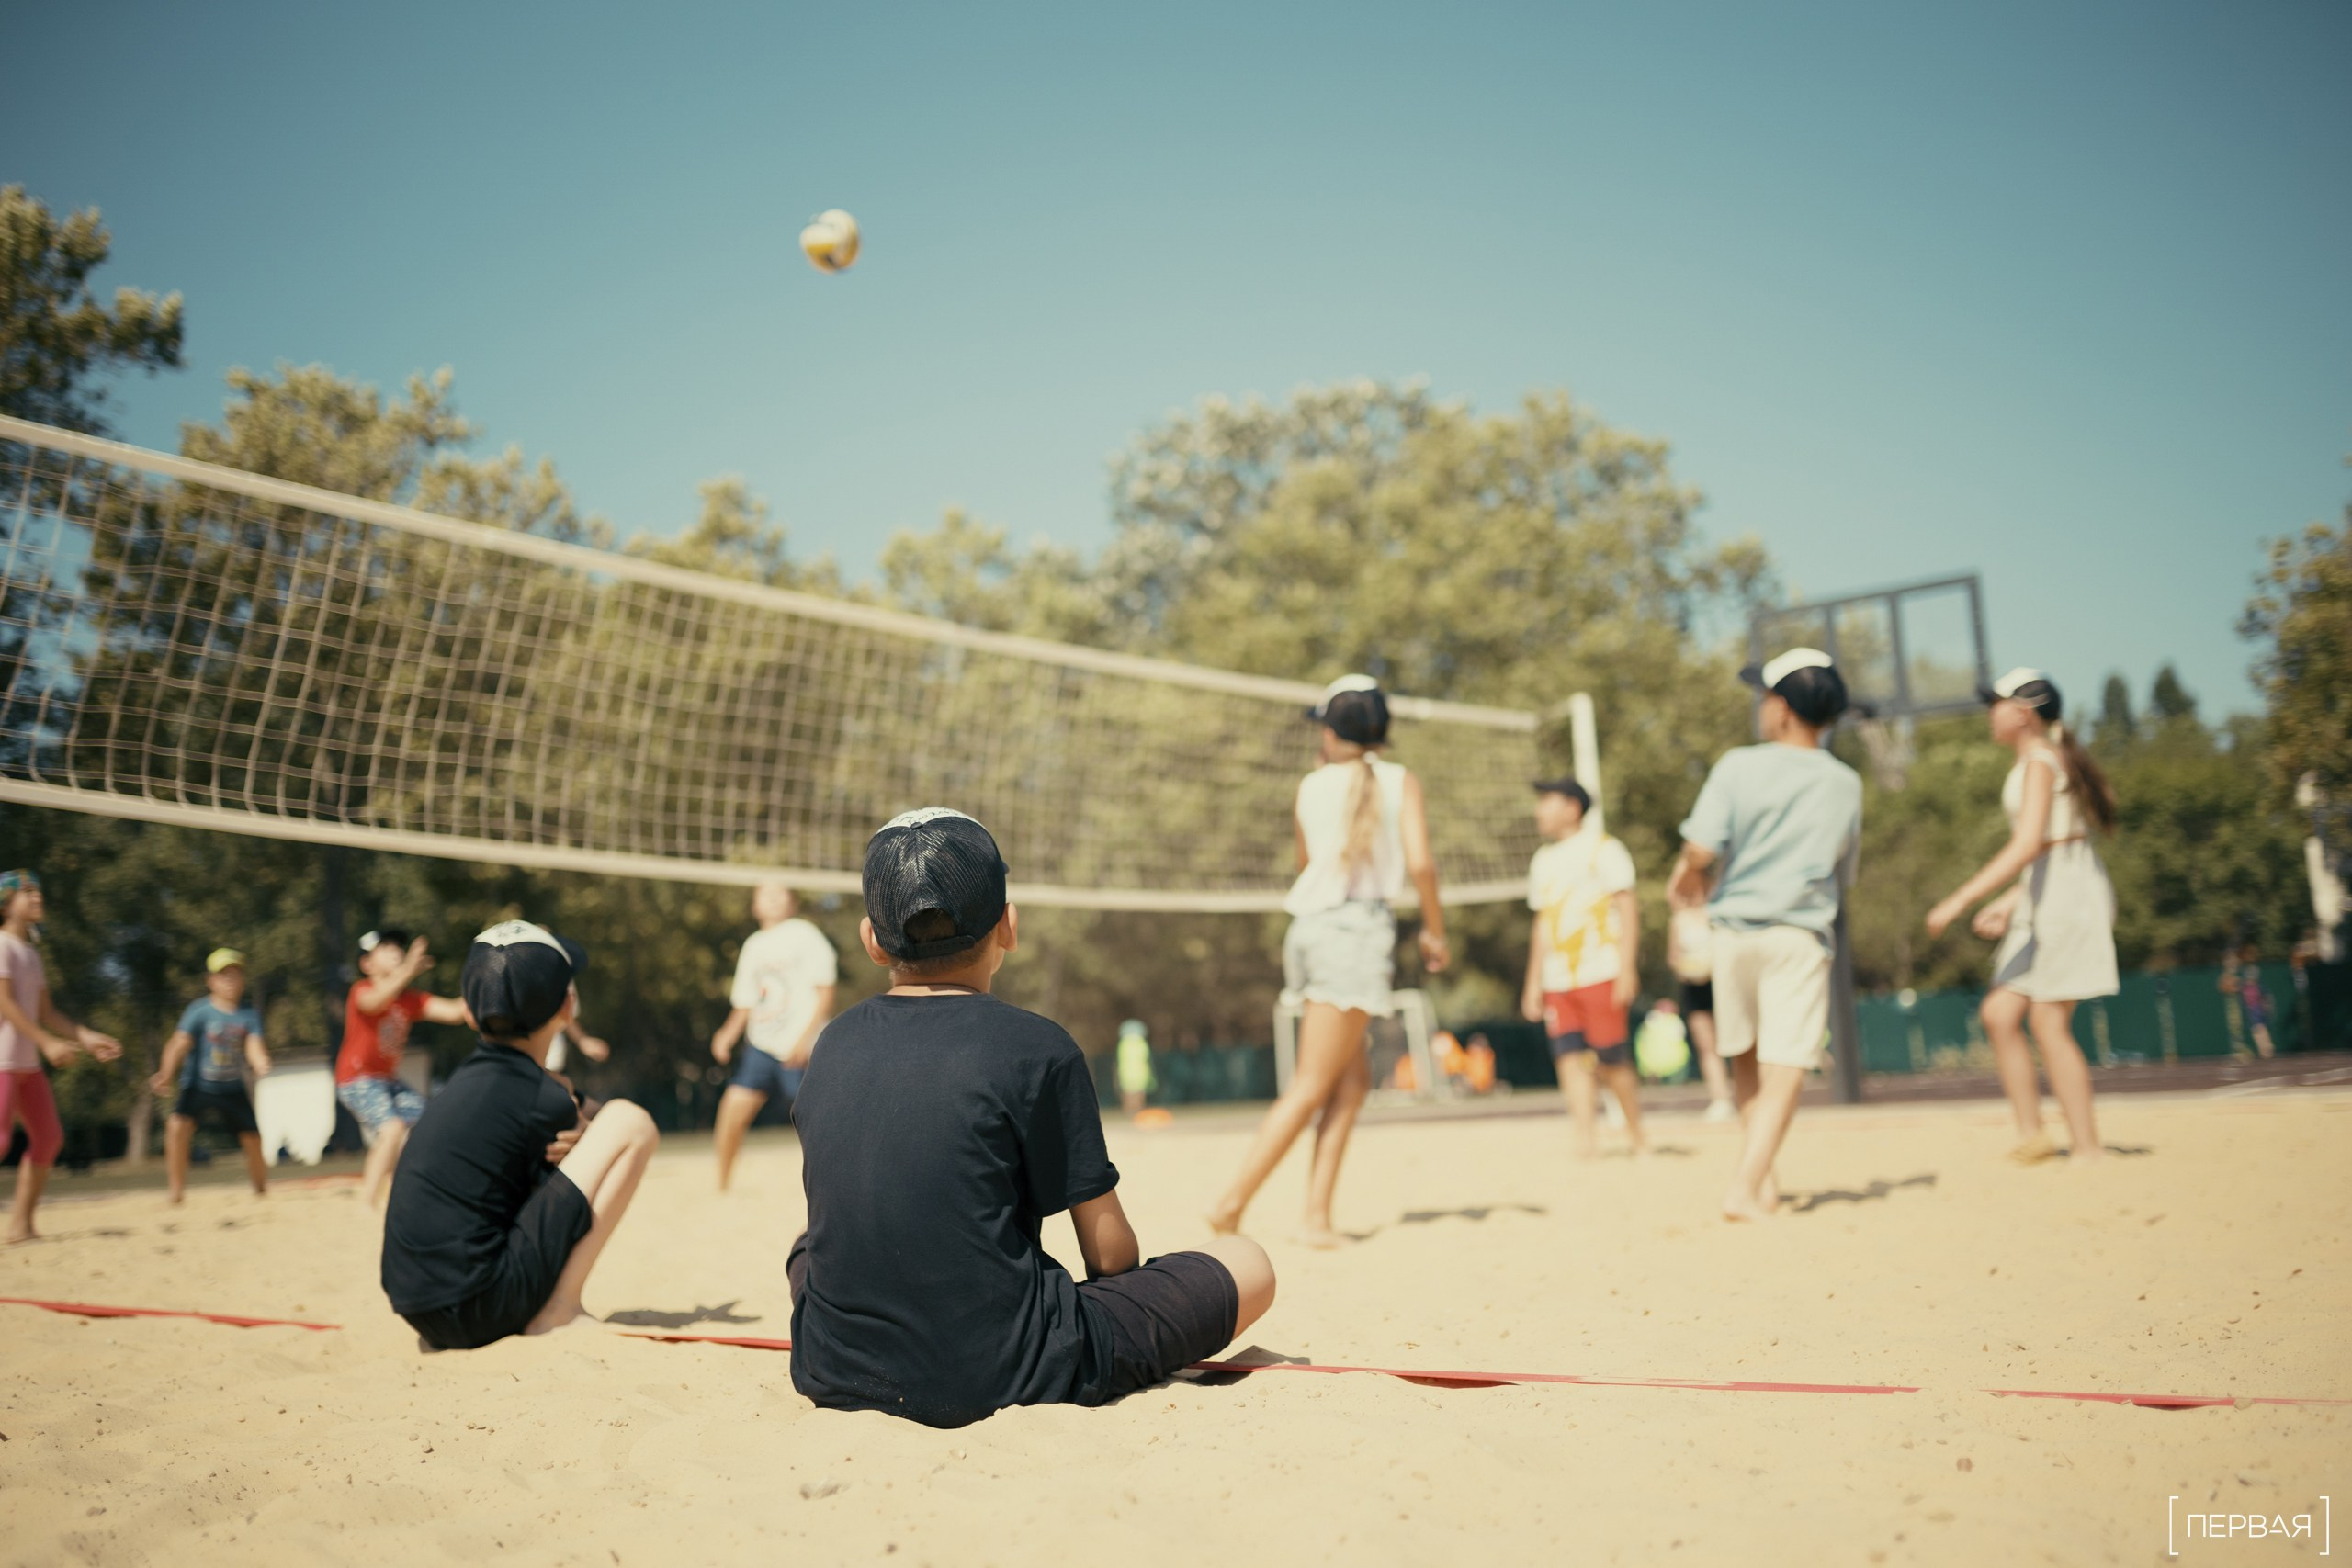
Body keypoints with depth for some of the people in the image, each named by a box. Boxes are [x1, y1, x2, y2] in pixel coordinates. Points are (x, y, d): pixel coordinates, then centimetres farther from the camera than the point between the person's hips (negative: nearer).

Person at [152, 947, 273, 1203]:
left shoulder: (249, 1015, -4)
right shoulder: (199, 1011, -13)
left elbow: (254, 1046, -15)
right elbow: (179, 1043, -23)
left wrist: (261, 1065, -38)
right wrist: (166, 1075, -38)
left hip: (233, 1089, 3)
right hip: (198, 1086, -3)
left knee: (253, 1140, 6)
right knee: (178, 1124, -28)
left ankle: (261, 1190, 30)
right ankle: (177, 1193, -19)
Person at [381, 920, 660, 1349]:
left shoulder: (465, 1078, 12)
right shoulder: (547, 1100, -9)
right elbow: (564, 1217, 0)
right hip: (479, 1309, -8)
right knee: (631, 1122, -5)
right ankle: (556, 1312, -7)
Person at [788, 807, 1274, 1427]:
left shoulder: (836, 1042, 3)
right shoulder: (1037, 1047, -12)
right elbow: (1110, 1253, -6)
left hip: (836, 1376, 2)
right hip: (1003, 1380, -2)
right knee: (1248, 1266, 9)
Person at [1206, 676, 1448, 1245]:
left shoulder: (1310, 787, 13)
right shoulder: (1400, 781, 3)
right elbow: (1420, 863, -8)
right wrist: (1434, 929, 6)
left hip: (1309, 922, 5)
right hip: (1360, 926, -5)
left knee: (1353, 1078, 13)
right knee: (1311, 1087, -4)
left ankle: (1318, 1213, 5)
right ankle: (1232, 1202, -8)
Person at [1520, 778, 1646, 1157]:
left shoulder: (1602, 849, 0)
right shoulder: (1543, 860, 18)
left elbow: (1627, 908, -5)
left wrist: (1627, 969, -13)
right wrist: (1533, 981, 18)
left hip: (1600, 974, -6)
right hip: (1558, 980, 6)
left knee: (1612, 1060, -4)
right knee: (1570, 1058, -6)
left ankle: (1636, 1134, 12)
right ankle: (1585, 1133, -9)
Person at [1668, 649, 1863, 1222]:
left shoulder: (1738, 766, -5)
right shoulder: (1846, 784, 5)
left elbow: (1701, 849, -13)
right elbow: (1844, 875, 13)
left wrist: (1685, 879, 7)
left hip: (1734, 927, 0)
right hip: (1803, 935, 0)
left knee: (1744, 1055, 18)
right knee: (1784, 1067, -3)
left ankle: (1759, 1172, 20)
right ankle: (1747, 1186, -13)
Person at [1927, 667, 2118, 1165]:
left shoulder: (2039, 761, -12)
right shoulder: (2040, 760, 18)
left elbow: (2026, 845, -23)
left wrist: (1959, 900, -25)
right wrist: (2008, 902, 23)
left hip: (2067, 893, -10)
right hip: (2045, 900, 10)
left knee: (2048, 1024, -6)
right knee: (1999, 1013, 6)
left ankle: (2086, 1147, 0)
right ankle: (2032, 1134, 10)